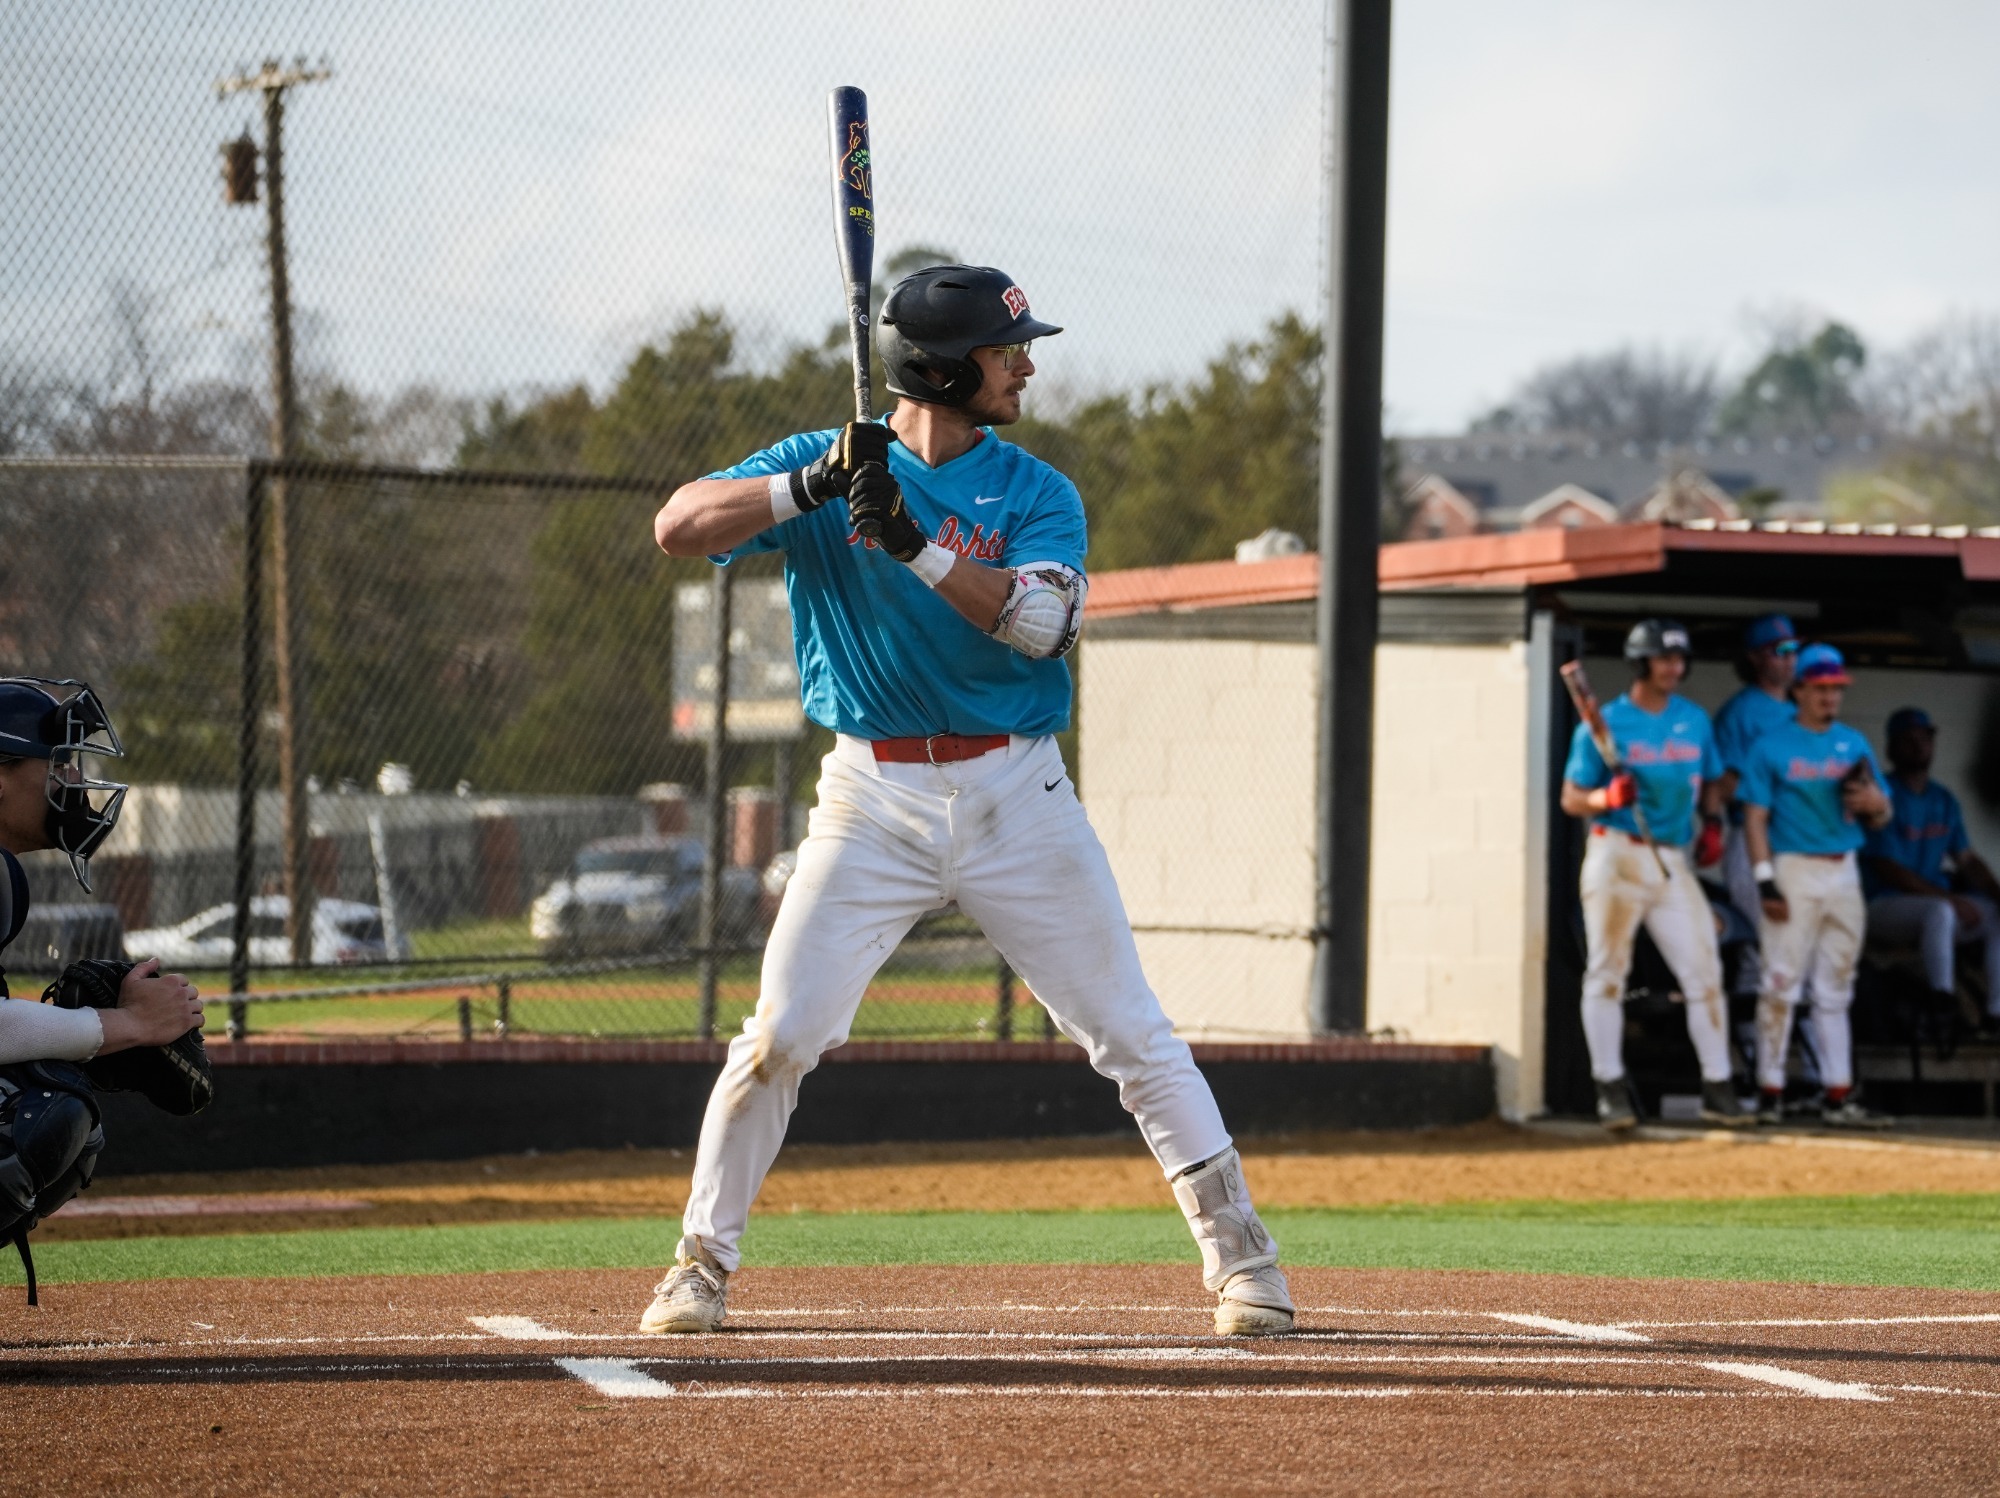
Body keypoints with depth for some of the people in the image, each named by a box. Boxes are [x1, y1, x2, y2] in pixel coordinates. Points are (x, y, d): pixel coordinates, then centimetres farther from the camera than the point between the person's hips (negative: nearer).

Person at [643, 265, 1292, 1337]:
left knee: (1132, 1035, 1)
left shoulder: (1035, 493, 2)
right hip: (873, 795, -1)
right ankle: (702, 1261, 7)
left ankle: (1237, 1252, 9)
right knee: (780, 1036, -6)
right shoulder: (817, 465, 2)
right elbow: (678, 527, -10)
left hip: (1014, 795, 1)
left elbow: (1042, 622, -17)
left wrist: (916, 545, -30)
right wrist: (811, 487, -24)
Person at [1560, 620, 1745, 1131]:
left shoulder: (1695, 720, 12)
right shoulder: (1604, 724, -2)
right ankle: (1611, 1088, 3)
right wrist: (1607, 798, -22)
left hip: (1673, 860, 4)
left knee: (1704, 973, -2)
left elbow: (1712, 782, 23)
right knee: (1607, 973, -3)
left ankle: (1717, 1087, 2)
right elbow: (1571, 798, -1)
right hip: (1616, 855, -4)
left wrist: (1713, 824, 4)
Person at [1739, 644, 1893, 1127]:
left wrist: (1873, 804, -10)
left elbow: (1882, 815, 15)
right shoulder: (1772, 747, -2)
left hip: (1843, 871, 5)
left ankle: (1838, 1095, 8)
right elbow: (1755, 817, -5)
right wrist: (1766, 883, -14)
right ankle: (1770, 1092, -3)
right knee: (1782, 983, -7)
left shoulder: (1854, 745, 12)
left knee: (1835, 990, 7)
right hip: (1793, 871, -5)